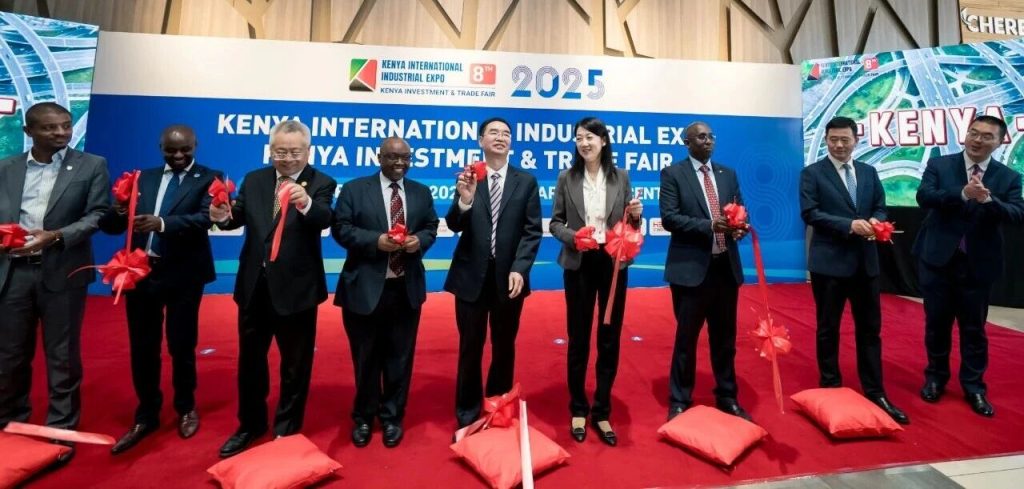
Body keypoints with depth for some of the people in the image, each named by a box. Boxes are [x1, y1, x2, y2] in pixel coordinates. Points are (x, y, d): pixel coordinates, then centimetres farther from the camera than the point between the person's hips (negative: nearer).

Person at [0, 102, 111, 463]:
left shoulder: (92, 166, 2)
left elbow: (98, 215, -5)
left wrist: (55, 236, -17)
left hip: (62, 272, -3)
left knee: (62, 355, 5)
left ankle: (61, 429, 18)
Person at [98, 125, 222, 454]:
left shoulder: (208, 178, -3)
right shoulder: (144, 178, 10)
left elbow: (205, 218, -19)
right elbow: (110, 226, 4)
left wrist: (162, 223, -35)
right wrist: (118, 212, -19)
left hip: (183, 275, -4)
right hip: (141, 272, 4)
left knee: (182, 346, 9)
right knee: (142, 348, 12)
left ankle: (186, 409, 31)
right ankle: (146, 416, 30)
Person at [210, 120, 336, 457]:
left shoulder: (321, 184, -9)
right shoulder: (254, 180, 5)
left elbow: (324, 220, -27)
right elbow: (239, 217, -3)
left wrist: (306, 203, -48)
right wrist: (223, 216, -25)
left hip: (296, 289, -4)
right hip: (255, 285, 5)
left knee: (295, 364, 12)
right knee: (249, 359, 20)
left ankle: (287, 430, 32)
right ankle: (250, 425, 41)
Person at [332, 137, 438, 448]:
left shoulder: (422, 192, 9)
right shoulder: (354, 189, 0)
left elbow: (431, 227, 10)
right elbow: (340, 228, -5)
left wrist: (420, 240, -13)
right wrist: (376, 240, -20)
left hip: (407, 289, 2)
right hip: (365, 287, -2)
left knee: (400, 357, 11)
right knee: (366, 357, 12)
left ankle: (392, 417, 30)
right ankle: (363, 417, 33)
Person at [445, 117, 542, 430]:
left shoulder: (526, 181, 3)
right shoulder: (467, 177, 0)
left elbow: (533, 231, -2)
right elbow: (454, 226, -8)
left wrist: (519, 269, -14)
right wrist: (464, 199, -29)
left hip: (509, 276, 1)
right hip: (472, 276, -1)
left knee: (504, 347, 13)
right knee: (470, 347, 9)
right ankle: (467, 414, 28)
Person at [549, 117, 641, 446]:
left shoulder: (621, 177, 3)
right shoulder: (567, 178, 0)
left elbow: (629, 224, 8)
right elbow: (555, 222, 2)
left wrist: (636, 215, -13)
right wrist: (572, 237, -17)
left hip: (614, 264, 1)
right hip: (579, 265, -1)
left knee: (610, 338, 9)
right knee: (578, 338, 8)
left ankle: (601, 412, 26)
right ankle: (578, 409, 27)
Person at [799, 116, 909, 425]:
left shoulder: (869, 172, 12)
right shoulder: (812, 173, -3)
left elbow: (880, 208, 10)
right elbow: (809, 213, -12)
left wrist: (875, 221, -12)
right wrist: (849, 225, -21)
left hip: (866, 261, 5)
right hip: (829, 262, -4)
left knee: (870, 329, 10)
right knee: (828, 329, 8)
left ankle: (875, 392, 21)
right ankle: (830, 387, 23)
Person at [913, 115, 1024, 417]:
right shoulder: (939, 164, 0)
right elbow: (923, 197, -15)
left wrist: (987, 200, -26)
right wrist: (963, 194, -28)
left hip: (978, 264, 1)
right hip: (938, 259, -1)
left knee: (974, 327, 11)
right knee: (937, 323, 11)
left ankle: (974, 386, 26)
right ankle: (935, 378, 28)